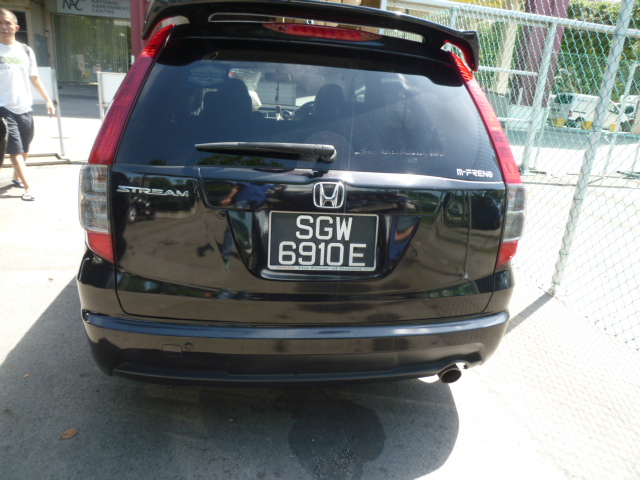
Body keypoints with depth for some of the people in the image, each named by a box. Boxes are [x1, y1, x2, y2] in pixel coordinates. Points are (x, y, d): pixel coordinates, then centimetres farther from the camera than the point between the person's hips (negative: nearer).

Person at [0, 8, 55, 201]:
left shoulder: (26, 51, 10)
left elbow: (34, 78, 17)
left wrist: (48, 100, 12)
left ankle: (16, 177, 35)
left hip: (25, 108, 4)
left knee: (24, 150, 14)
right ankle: (28, 187, -7)